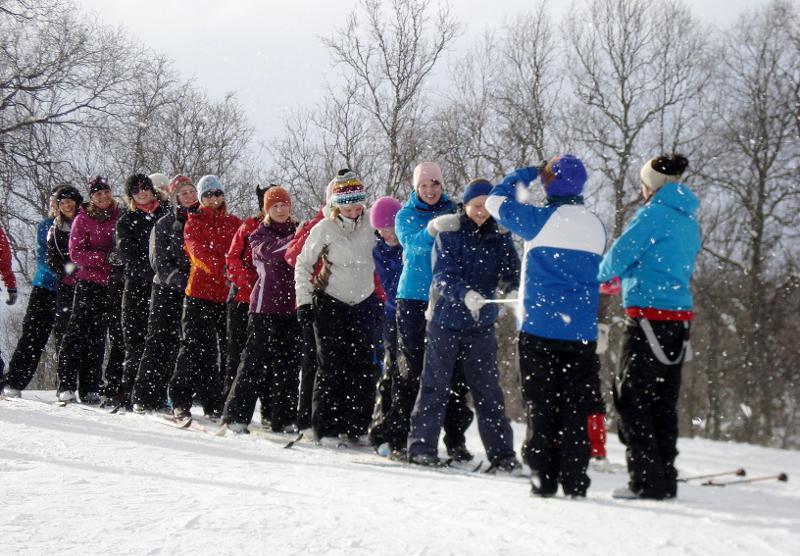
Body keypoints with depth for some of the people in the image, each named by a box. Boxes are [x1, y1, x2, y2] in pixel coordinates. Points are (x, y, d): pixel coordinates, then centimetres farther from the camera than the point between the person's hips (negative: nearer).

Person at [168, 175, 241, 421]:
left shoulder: (235, 223, 17)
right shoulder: (194, 223, 6)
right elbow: (199, 252, -9)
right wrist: (222, 270, -23)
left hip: (229, 294, 4)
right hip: (200, 292, -3)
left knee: (228, 349, 3)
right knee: (195, 347, -7)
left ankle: (215, 405, 9)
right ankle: (180, 402, -3)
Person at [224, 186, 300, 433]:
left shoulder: (297, 231, 16)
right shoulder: (260, 235, 3)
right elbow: (272, 251, -19)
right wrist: (296, 239, -35)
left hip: (292, 305, 4)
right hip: (266, 306, -4)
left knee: (290, 362, 3)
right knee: (256, 359, -5)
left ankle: (283, 418, 9)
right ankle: (236, 414, 1)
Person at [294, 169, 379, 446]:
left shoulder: (369, 223, 0)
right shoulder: (324, 228, -8)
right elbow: (303, 264, 1)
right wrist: (304, 300, -5)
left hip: (363, 302, 3)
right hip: (330, 302, -3)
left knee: (363, 366, 0)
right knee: (332, 367, -5)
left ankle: (356, 426, 8)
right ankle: (327, 428, 0)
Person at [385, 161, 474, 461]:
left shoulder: (454, 211, 10)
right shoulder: (406, 216, 4)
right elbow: (412, 243, -17)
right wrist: (431, 231, -35)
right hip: (413, 298, -1)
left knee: (453, 367, -1)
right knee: (411, 365, -1)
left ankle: (455, 439, 6)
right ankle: (399, 438, 4)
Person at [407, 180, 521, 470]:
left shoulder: (500, 236, 4)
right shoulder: (449, 233, -5)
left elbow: (511, 272, 1)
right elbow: (443, 276, -13)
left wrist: (514, 290, -22)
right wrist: (465, 294, -32)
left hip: (481, 323, 2)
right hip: (445, 318, -2)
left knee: (488, 388, 4)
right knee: (435, 385, 2)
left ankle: (501, 452, 8)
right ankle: (422, 446, 8)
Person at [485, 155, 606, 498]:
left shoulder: (541, 219, -8)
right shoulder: (595, 226, 7)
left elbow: (496, 200, 5)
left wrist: (530, 173, 15)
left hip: (540, 328, -3)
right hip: (582, 332, 3)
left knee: (541, 408, 3)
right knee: (576, 410, 7)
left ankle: (544, 480, 1)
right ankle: (574, 483, 6)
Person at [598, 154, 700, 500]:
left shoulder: (654, 214, -11)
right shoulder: (689, 220, 15)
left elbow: (620, 254, -12)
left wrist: (605, 276, 11)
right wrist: (626, 278, 28)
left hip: (648, 317, -8)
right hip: (679, 317, 8)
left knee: (632, 400, -3)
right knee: (664, 403, 13)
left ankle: (647, 482, -6)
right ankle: (666, 481, 15)